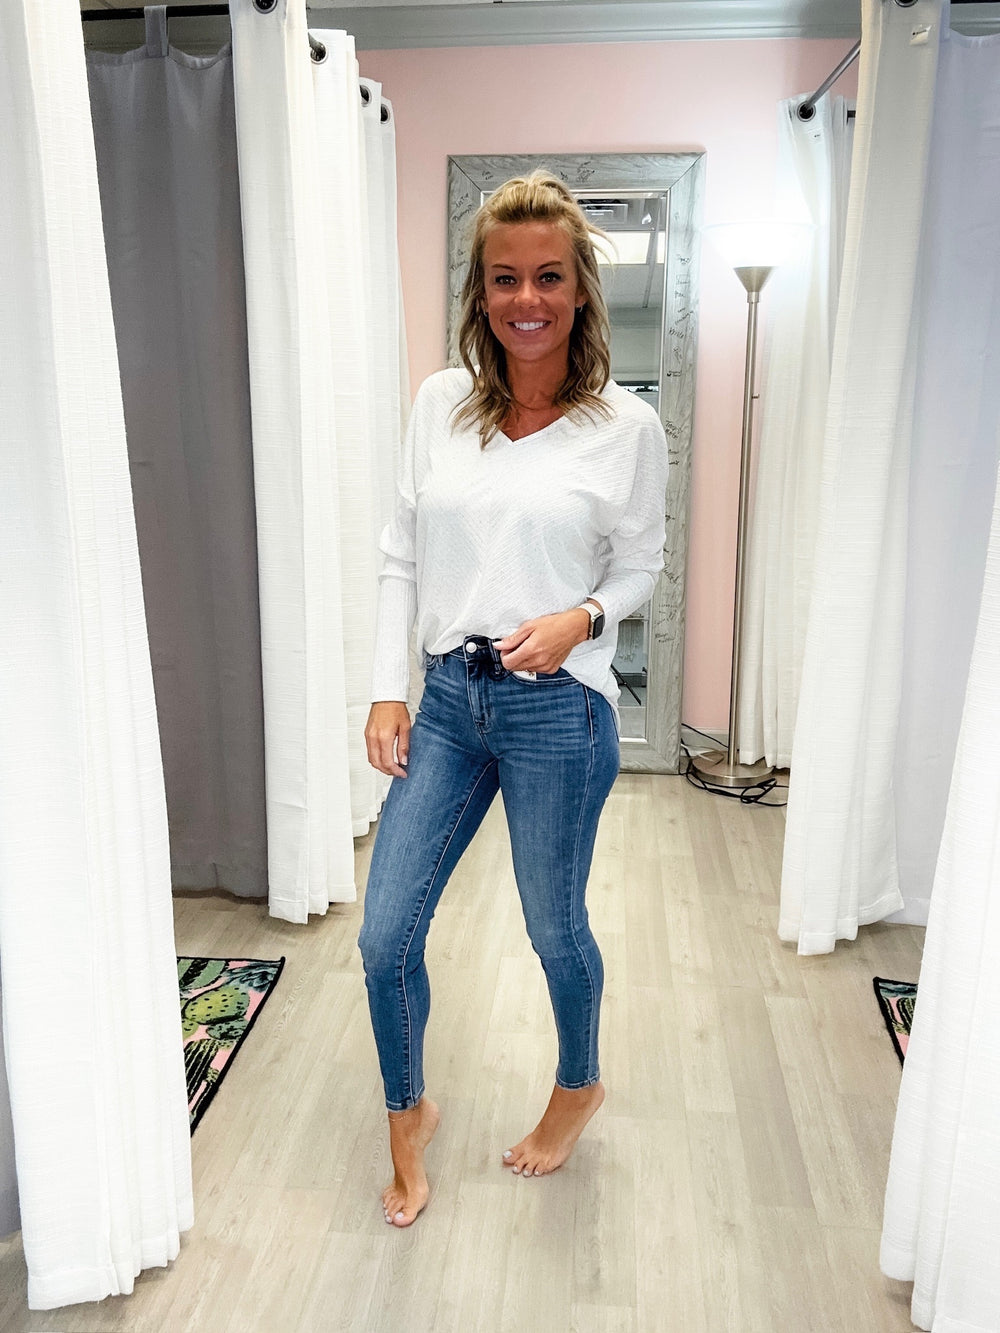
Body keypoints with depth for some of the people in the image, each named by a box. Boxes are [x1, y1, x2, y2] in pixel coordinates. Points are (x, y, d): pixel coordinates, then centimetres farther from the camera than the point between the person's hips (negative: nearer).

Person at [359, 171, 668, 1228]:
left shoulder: (626, 426, -5)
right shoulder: (440, 403, 2)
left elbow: (641, 564, 5)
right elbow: (400, 554, 5)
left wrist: (580, 618, -16)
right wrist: (388, 689, 1)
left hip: (560, 710, -3)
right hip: (449, 699, 3)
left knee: (555, 930, 15)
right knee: (386, 935, 7)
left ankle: (579, 1084, 47)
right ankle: (408, 1113, 36)